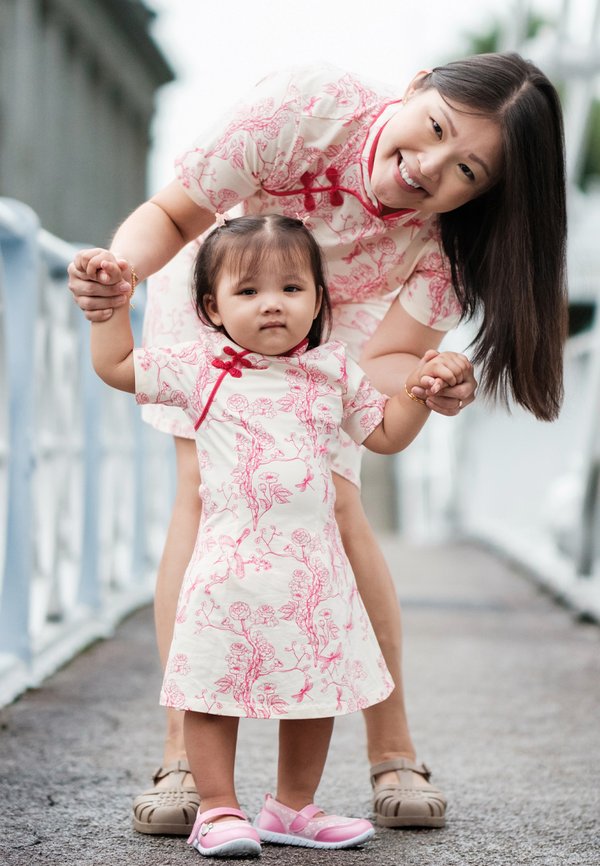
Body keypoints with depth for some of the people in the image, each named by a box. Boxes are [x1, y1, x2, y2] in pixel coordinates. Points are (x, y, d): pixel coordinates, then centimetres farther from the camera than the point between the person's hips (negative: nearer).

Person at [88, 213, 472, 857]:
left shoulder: (332, 371, 9)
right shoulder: (198, 369, 2)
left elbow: (385, 435, 19)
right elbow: (115, 367, 10)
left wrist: (418, 390, 5)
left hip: (314, 566, 3)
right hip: (231, 560, -3)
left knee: (317, 686, 10)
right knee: (215, 686, -2)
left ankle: (294, 807, 25)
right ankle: (218, 811, 12)